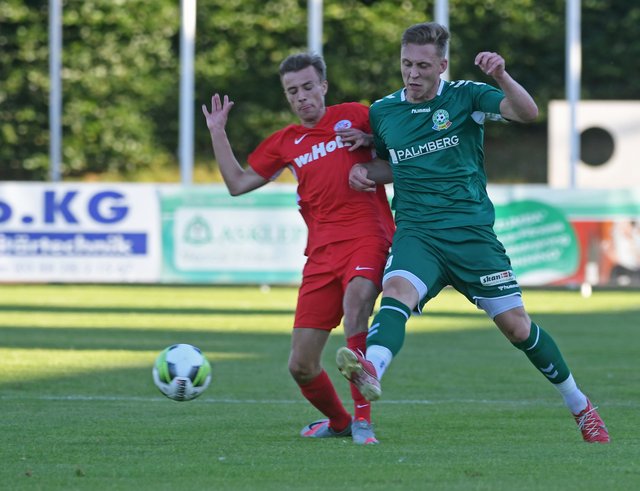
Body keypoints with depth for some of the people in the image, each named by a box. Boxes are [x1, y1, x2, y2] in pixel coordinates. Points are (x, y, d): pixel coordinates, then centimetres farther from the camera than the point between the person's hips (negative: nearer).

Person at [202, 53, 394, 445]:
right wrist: (218, 133, 20)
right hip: (321, 252, 4)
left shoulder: (354, 116, 8)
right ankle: (337, 421, 29)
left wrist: (370, 141, -5)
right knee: (301, 366, -2)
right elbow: (238, 183, 24)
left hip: (367, 238, -4)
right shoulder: (285, 143, 19)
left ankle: (362, 419, -31)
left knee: (356, 299, -37)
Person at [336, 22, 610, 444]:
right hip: (416, 234, 2)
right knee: (396, 292, -30)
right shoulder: (382, 112, 9)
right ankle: (371, 372, -58)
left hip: (471, 232, -2)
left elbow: (527, 112, -16)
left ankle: (581, 407, 21)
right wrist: (365, 171, 6)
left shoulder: (465, 97, -1)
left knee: (516, 326, 1)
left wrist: (501, 76, -33)